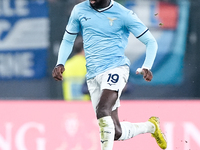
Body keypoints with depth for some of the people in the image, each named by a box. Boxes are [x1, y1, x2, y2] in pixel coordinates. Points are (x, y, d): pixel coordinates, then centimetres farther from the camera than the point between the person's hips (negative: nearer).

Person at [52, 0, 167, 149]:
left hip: (116, 68, -5)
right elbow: (68, 40, 21)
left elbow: (151, 42, 1)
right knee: (117, 133, 3)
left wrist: (146, 67, -15)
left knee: (102, 111, -32)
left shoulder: (123, 14, -4)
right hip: (93, 75, 5)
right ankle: (150, 126, 32)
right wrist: (60, 64, 5)